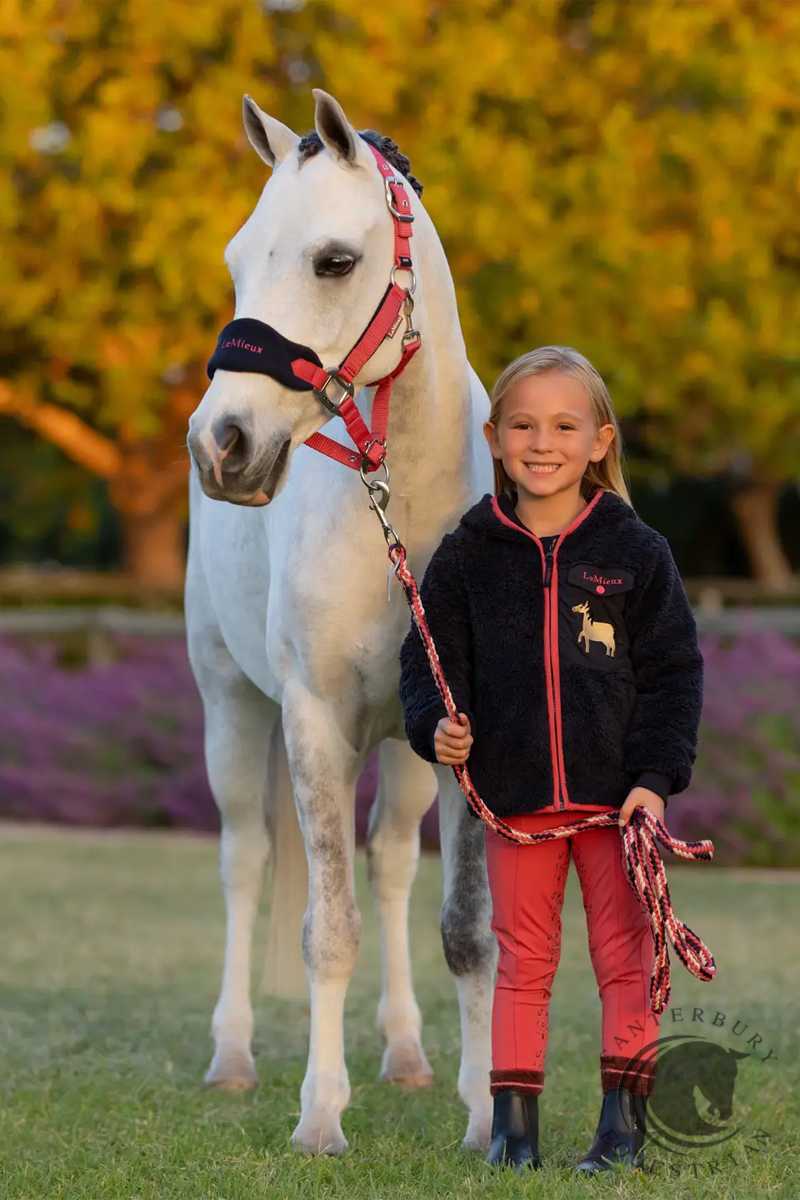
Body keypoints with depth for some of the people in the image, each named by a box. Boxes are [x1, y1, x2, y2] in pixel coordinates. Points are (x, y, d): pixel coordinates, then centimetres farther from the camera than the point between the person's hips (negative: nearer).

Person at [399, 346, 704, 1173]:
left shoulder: (634, 551, 0)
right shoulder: (469, 555, 3)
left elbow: (673, 671, 1)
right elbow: (431, 658, 7)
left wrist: (655, 777, -7)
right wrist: (436, 727, -13)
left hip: (615, 794, -1)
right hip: (514, 797, 1)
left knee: (625, 957, 3)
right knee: (523, 958, 7)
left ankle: (624, 1121, 10)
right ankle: (513, 1121, 12)